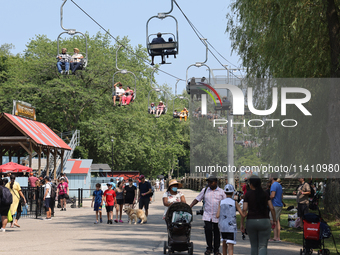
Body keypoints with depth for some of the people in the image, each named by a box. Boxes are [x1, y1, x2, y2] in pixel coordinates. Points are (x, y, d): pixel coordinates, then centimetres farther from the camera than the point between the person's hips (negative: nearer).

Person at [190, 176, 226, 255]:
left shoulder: (221, 192, 5)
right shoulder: (205, 190, 8)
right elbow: (197, 199, 9)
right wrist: (189, 207, -1)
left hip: (218, 217, -1)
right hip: (207, 215, 1)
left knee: (217, 233, 4)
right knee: (208, 230, -10)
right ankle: (209, 248, 7)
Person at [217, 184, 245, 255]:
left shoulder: (221, 202, 2)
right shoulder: (235, 203, -5)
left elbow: (217, 216, -6)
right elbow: (243, 215, -7)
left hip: (222, 226, 4)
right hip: (231, 227, -4)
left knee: (224, 243, 24)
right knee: (230, 246, -7)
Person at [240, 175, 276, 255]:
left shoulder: (247, 194, -3)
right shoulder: (265, 194, 3)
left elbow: (244, 210, -8)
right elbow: (271, 208, -2)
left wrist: (242, 224, -4)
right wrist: (274, 220, 9)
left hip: (251, 221, 0)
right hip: (264, 221, 0)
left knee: (253, 245, 15)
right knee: (262, 246, -1)